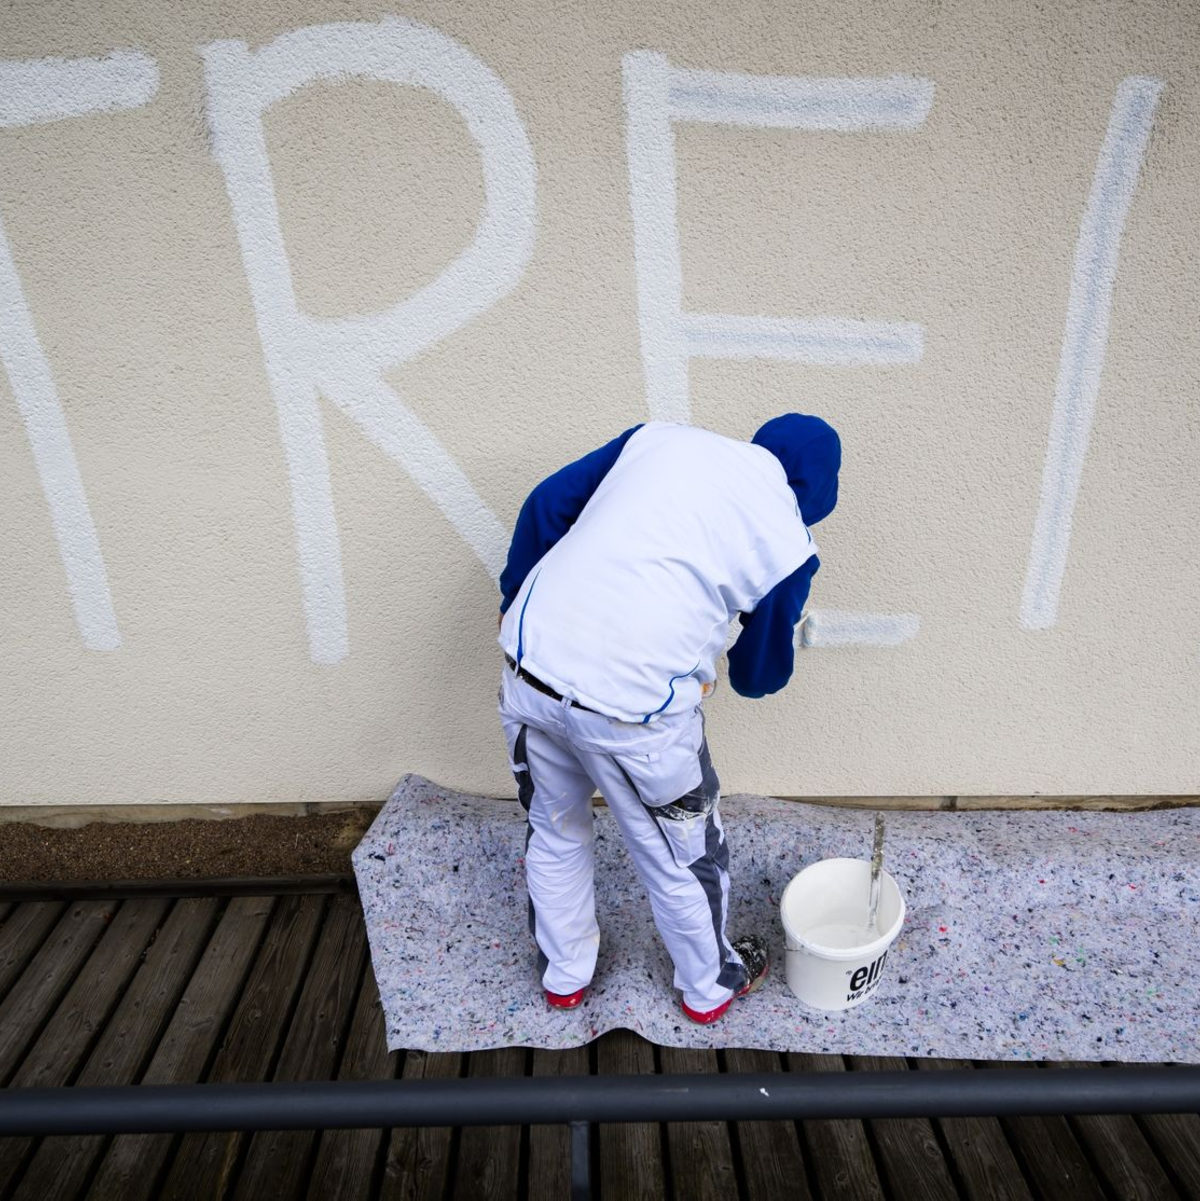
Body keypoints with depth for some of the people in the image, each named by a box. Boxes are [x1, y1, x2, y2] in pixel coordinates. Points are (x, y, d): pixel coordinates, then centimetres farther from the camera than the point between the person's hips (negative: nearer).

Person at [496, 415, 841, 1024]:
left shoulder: (661, 437, 10)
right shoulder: (787, 542, 1)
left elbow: (547, 503, 8)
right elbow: (762, 672, 11)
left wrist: (512, 598, 19)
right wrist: (726, 673, 33)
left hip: (530, 662, 5)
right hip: (630, 707, -4)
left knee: (553, 832, 28)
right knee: (681, 858, 23)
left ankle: (563, 975, 51)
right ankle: (711, 986, 49)